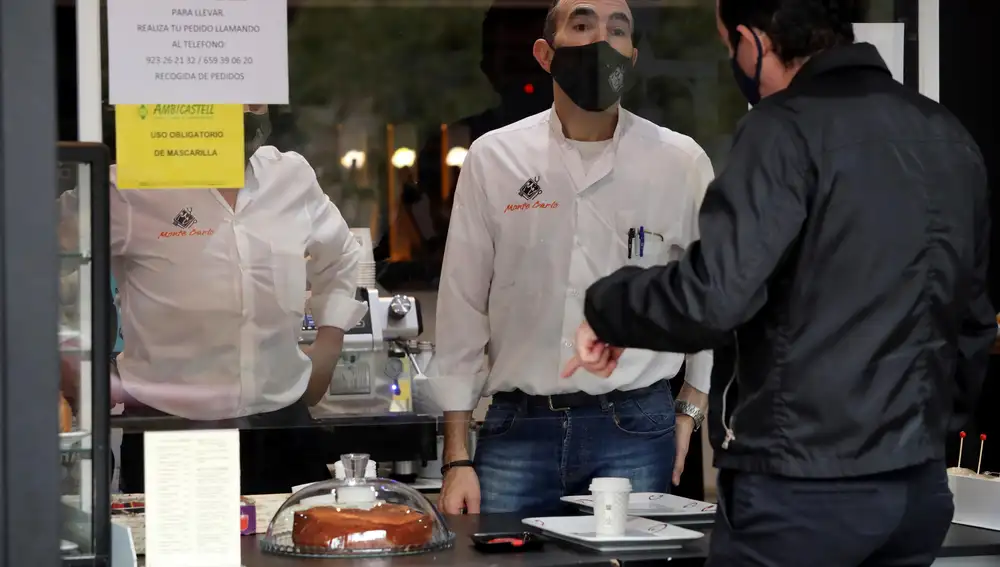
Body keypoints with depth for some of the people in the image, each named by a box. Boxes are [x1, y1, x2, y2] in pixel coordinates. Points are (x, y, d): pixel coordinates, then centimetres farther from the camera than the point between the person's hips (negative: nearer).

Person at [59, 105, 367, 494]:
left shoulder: (293, 177, 8)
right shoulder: (132, 188, -9)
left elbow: (342, 257, 26)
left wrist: (328, 345, 15)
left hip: (282, 428, 4)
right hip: (170, 434, -4)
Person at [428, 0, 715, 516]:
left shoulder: (680, 162, 2)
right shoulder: (493, 158, 3)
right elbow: (461, 312, 5)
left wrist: (689, 410, 6)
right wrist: (457, 460, 2)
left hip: (636, 430, 0)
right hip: (517, 429, 0)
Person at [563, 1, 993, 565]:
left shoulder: (789, 127, -12)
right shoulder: (950, 136, 12)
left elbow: (712, 297, -21)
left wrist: (606, 307, -3)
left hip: (806, 485, -7)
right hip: (920, 486, 7)